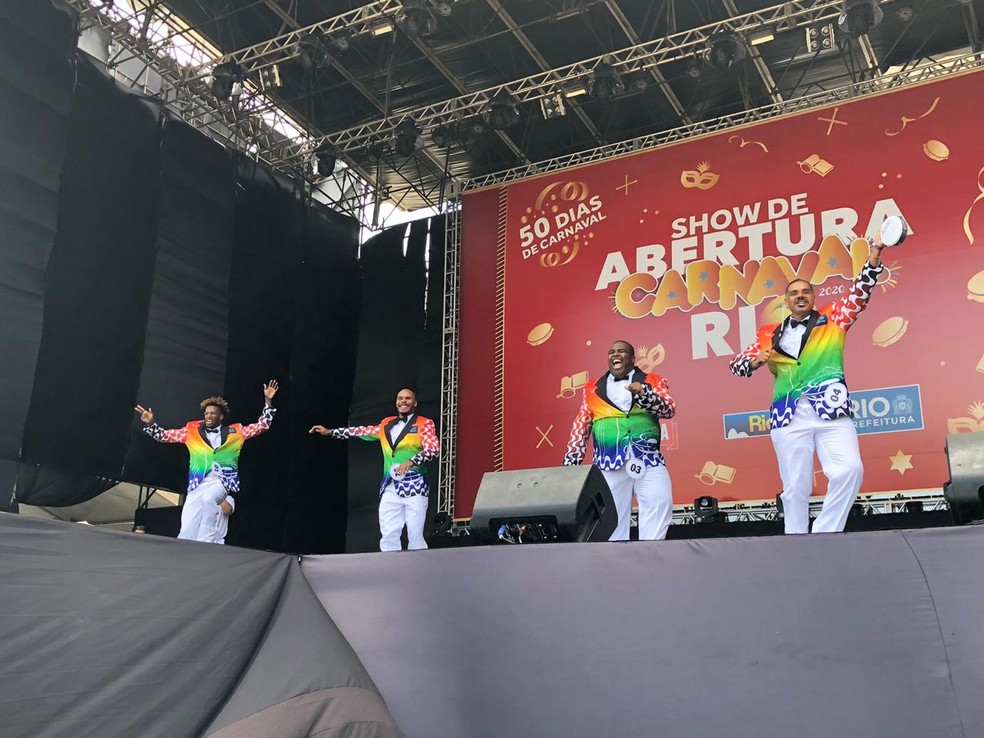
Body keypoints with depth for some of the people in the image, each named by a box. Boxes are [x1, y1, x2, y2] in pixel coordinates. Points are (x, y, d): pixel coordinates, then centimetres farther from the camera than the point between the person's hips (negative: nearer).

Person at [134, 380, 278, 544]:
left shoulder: (234, 432, 11)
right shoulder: (192, 430, 14)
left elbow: (261, 426, 10)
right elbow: (164, 436, 15)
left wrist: (268, 401, 3)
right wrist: (150, 424, -1)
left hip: (223, 482, -2)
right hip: (198, 484, 2)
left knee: (208, 499, -36)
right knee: (187, 532, -9)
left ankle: (207, 542, -27)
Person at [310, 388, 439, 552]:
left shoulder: (424, 423, 2)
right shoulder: (387, 423, 17)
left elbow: (434, 448, -11)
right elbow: (363, 431, 26)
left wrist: (411, 461, -27)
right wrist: (330, 432, 27)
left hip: (414, 486, -4)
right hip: (390, 487, 5)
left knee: (415, 535, -7)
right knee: (388, 535, -2)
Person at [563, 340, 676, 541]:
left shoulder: (653, 382, 12)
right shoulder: (592, 389, 15)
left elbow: (669, 409, -1)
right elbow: (581, 426, 15)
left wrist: (645, 393, -19)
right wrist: (571, 460, 7)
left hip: (648, 460, -1)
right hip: (609, 463, 1)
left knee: (660, 504, -15)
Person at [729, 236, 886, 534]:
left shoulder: (833, 319, 15)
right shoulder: (769, 334, 17)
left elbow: (860, 292, 5)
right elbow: (737, 363, 17)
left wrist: (874, 256, -9)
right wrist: (756, 361, -5)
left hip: (831, 408, -1)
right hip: (789, 415, 1)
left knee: (849, 470, -19)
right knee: (795, 486, 2)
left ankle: (824, 534, -7)